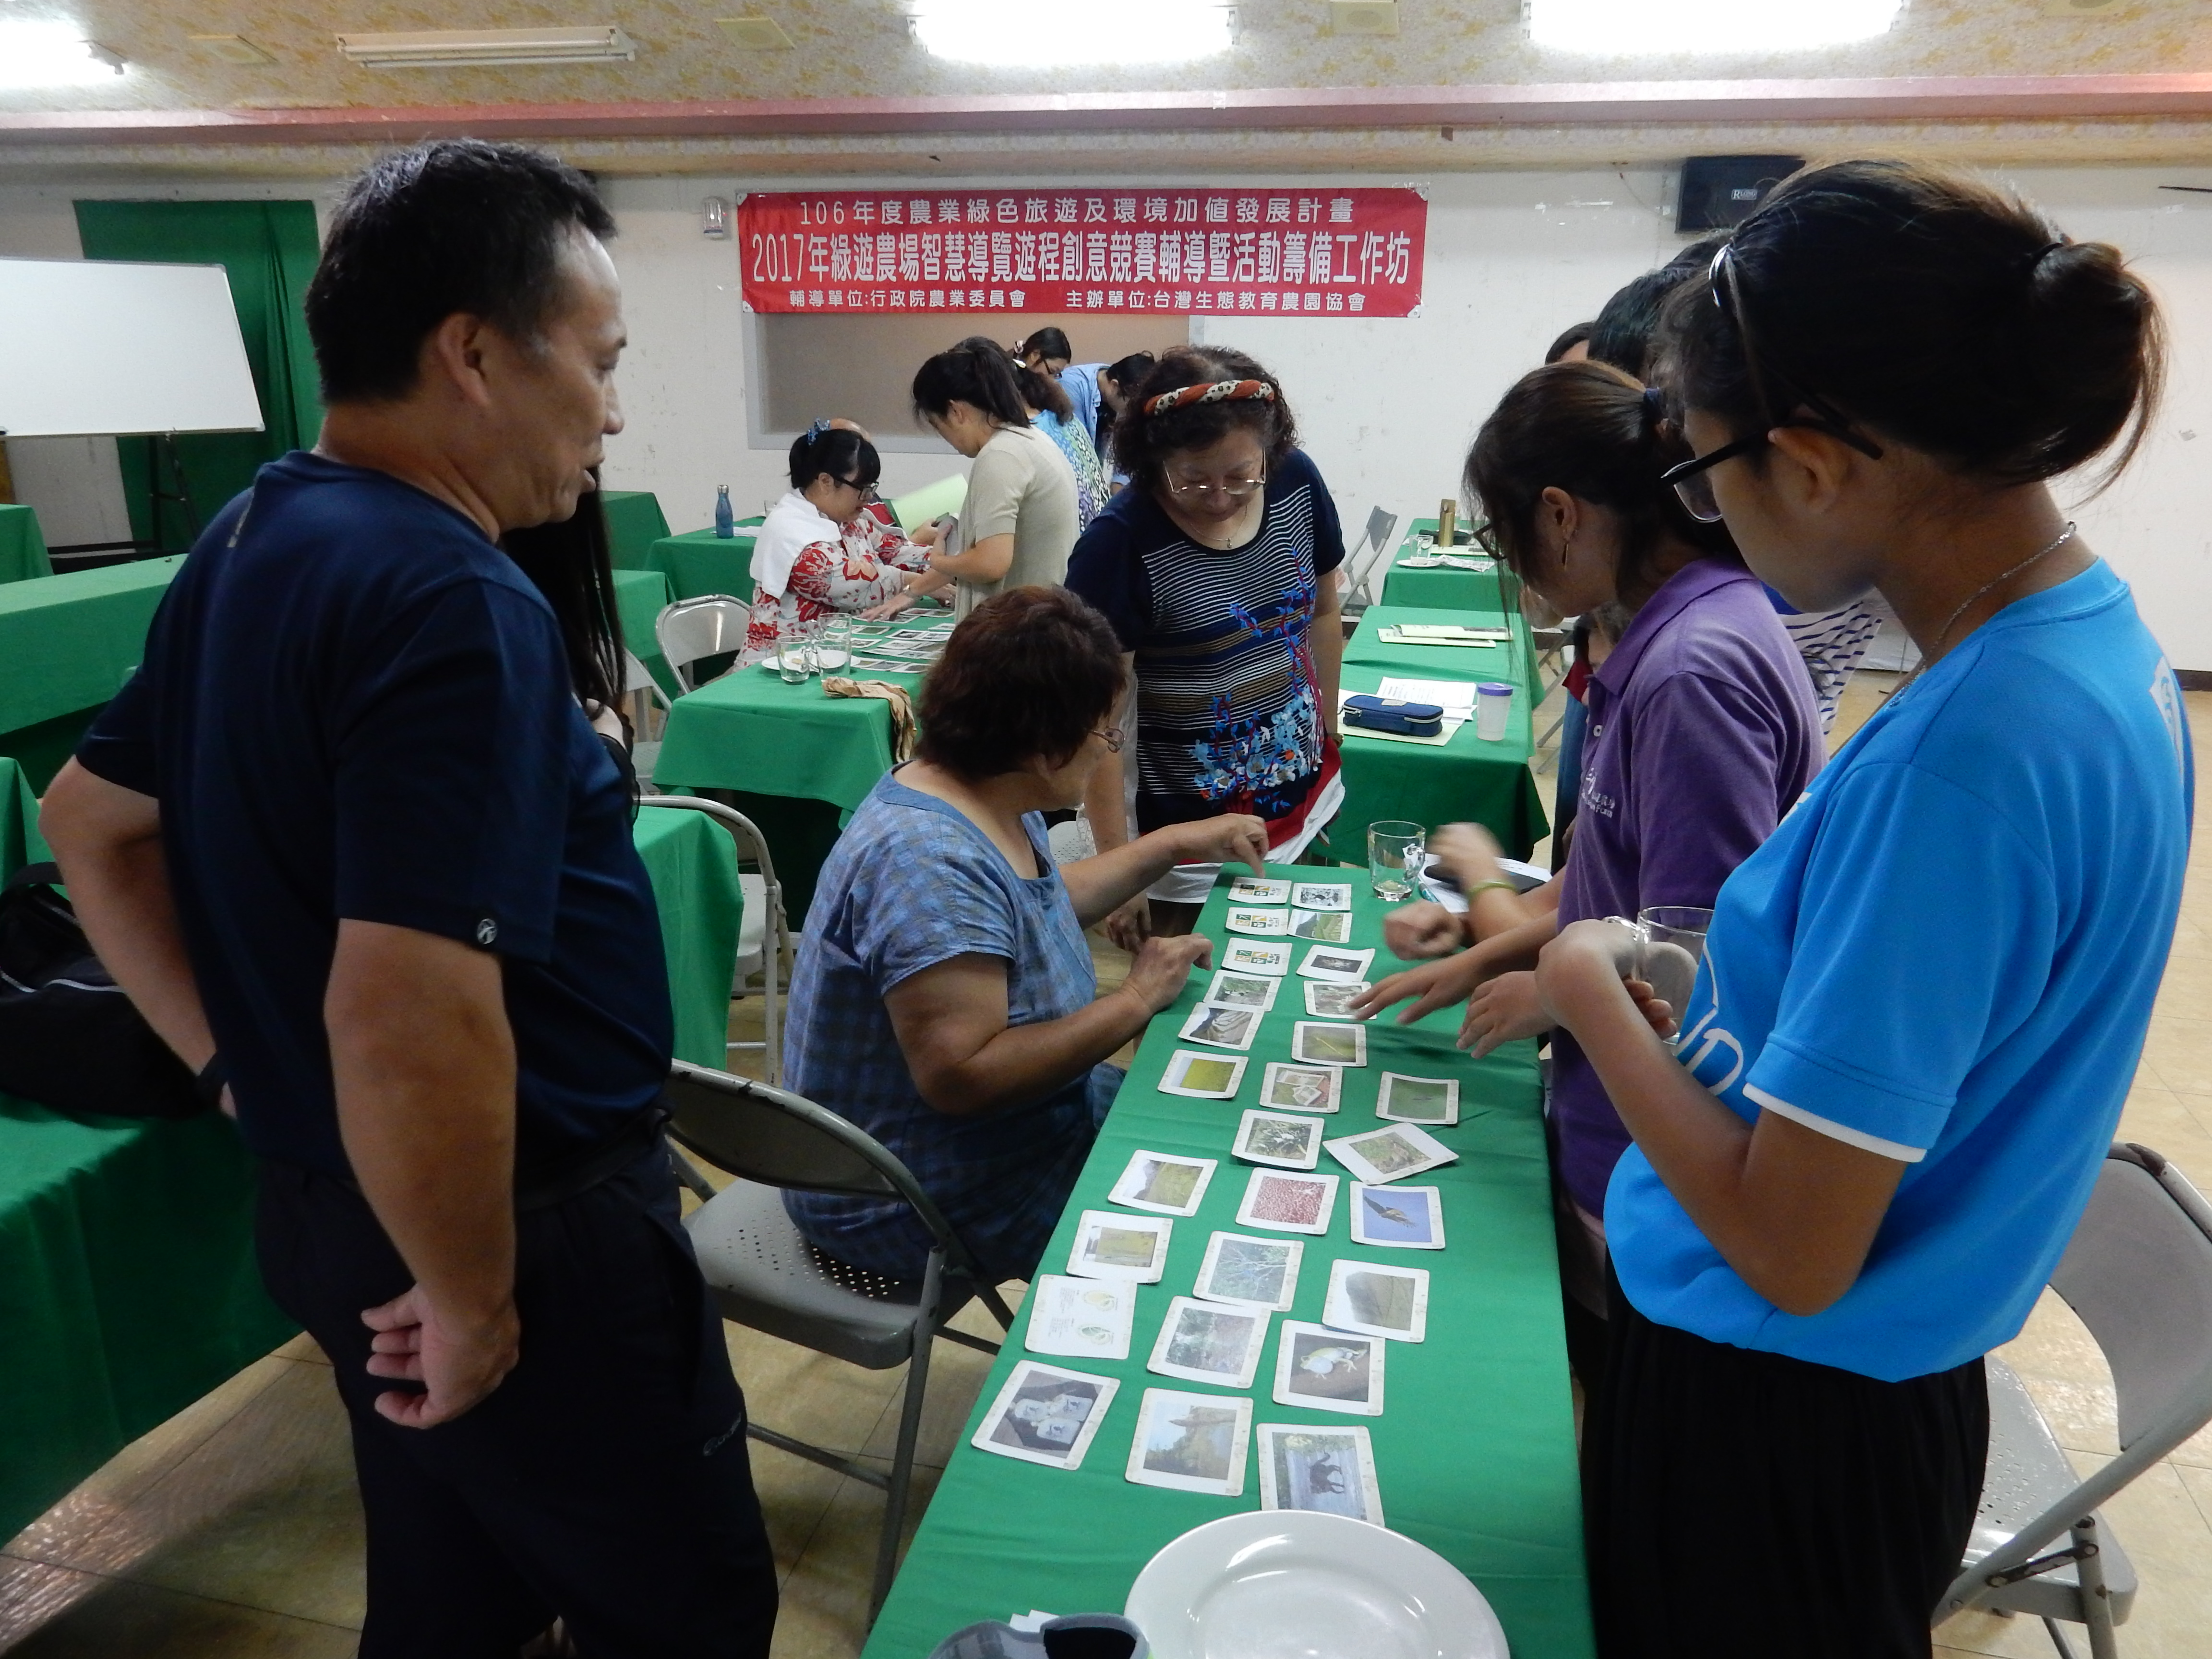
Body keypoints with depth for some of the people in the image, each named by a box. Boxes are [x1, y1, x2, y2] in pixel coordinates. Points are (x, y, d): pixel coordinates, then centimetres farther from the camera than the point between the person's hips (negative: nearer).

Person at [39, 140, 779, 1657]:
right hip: (533, 1228, -9)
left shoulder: (253, 540, 5)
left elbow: (94, 823, 16)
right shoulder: (453, 600, -26)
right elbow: (409, 1022, -34)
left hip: (330, 1203, 9)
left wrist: (240, 1067, 14)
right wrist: (474, 1299, -18)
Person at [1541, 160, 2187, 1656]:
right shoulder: (2098, 637, -1)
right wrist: (1667, 979, 4)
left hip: (1783, 1418, -8)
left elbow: (1790, 1248, -27)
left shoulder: (1957, 752, -31)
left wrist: (1593, 994, -14)